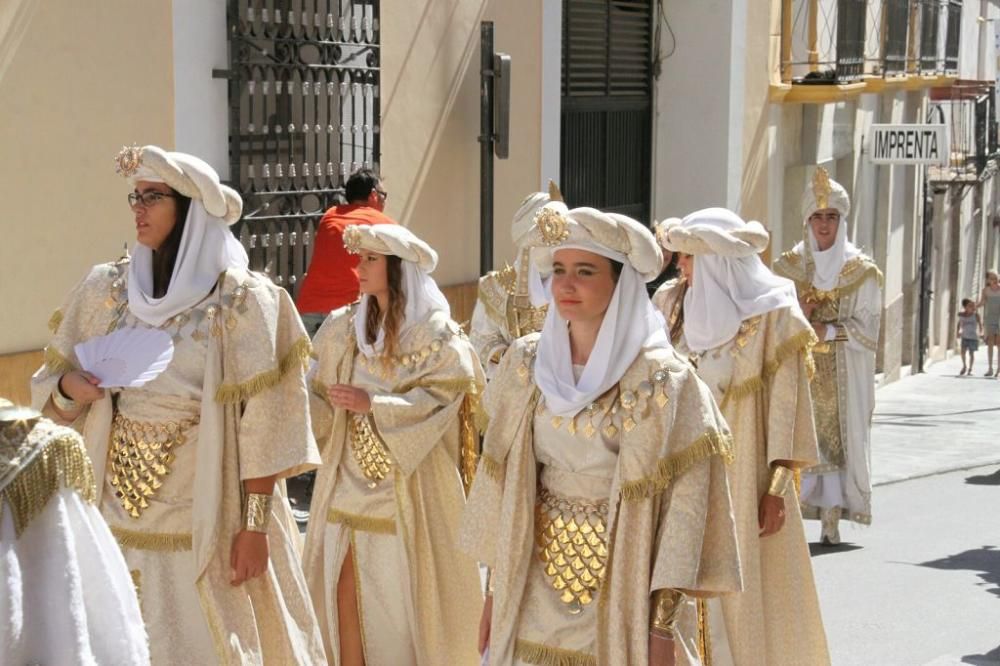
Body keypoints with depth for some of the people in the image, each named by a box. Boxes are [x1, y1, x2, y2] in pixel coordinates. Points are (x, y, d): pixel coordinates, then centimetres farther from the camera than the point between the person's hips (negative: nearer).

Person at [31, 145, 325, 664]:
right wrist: (71, 385, -12)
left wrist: (255, 523, -13)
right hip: (118, 506, 4)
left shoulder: (243, 300, -10)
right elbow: (51, 384, 11)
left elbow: (264, 423, -11)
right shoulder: (103, 289, 4)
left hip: (208, 513, -4)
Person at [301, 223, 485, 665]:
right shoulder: (343, 328, 10)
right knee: (346, 599, 4)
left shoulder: (438, 338, -5)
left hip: (410, 492, -4)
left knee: (408, 599, 1)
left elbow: (439, 402, -15)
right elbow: (320, 399, 14)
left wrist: (371, 404, -20)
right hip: (349, 485, 5)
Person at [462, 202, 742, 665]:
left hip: (624, 601, -4)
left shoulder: (663, 380, -14)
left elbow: (684, 505, -14)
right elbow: (501, 482, 5)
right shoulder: (526, 364, -1)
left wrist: (663, 623, -17)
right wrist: (495, 585, 5)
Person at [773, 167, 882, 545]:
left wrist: (828, 331, -14)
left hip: (843, 376, -1)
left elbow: (868, 328, -1)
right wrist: (798, 316, -12)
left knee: (837, 439, -4)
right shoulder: (788, 266, 8)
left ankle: (832, 519, -1)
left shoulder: (862, 271, 3)